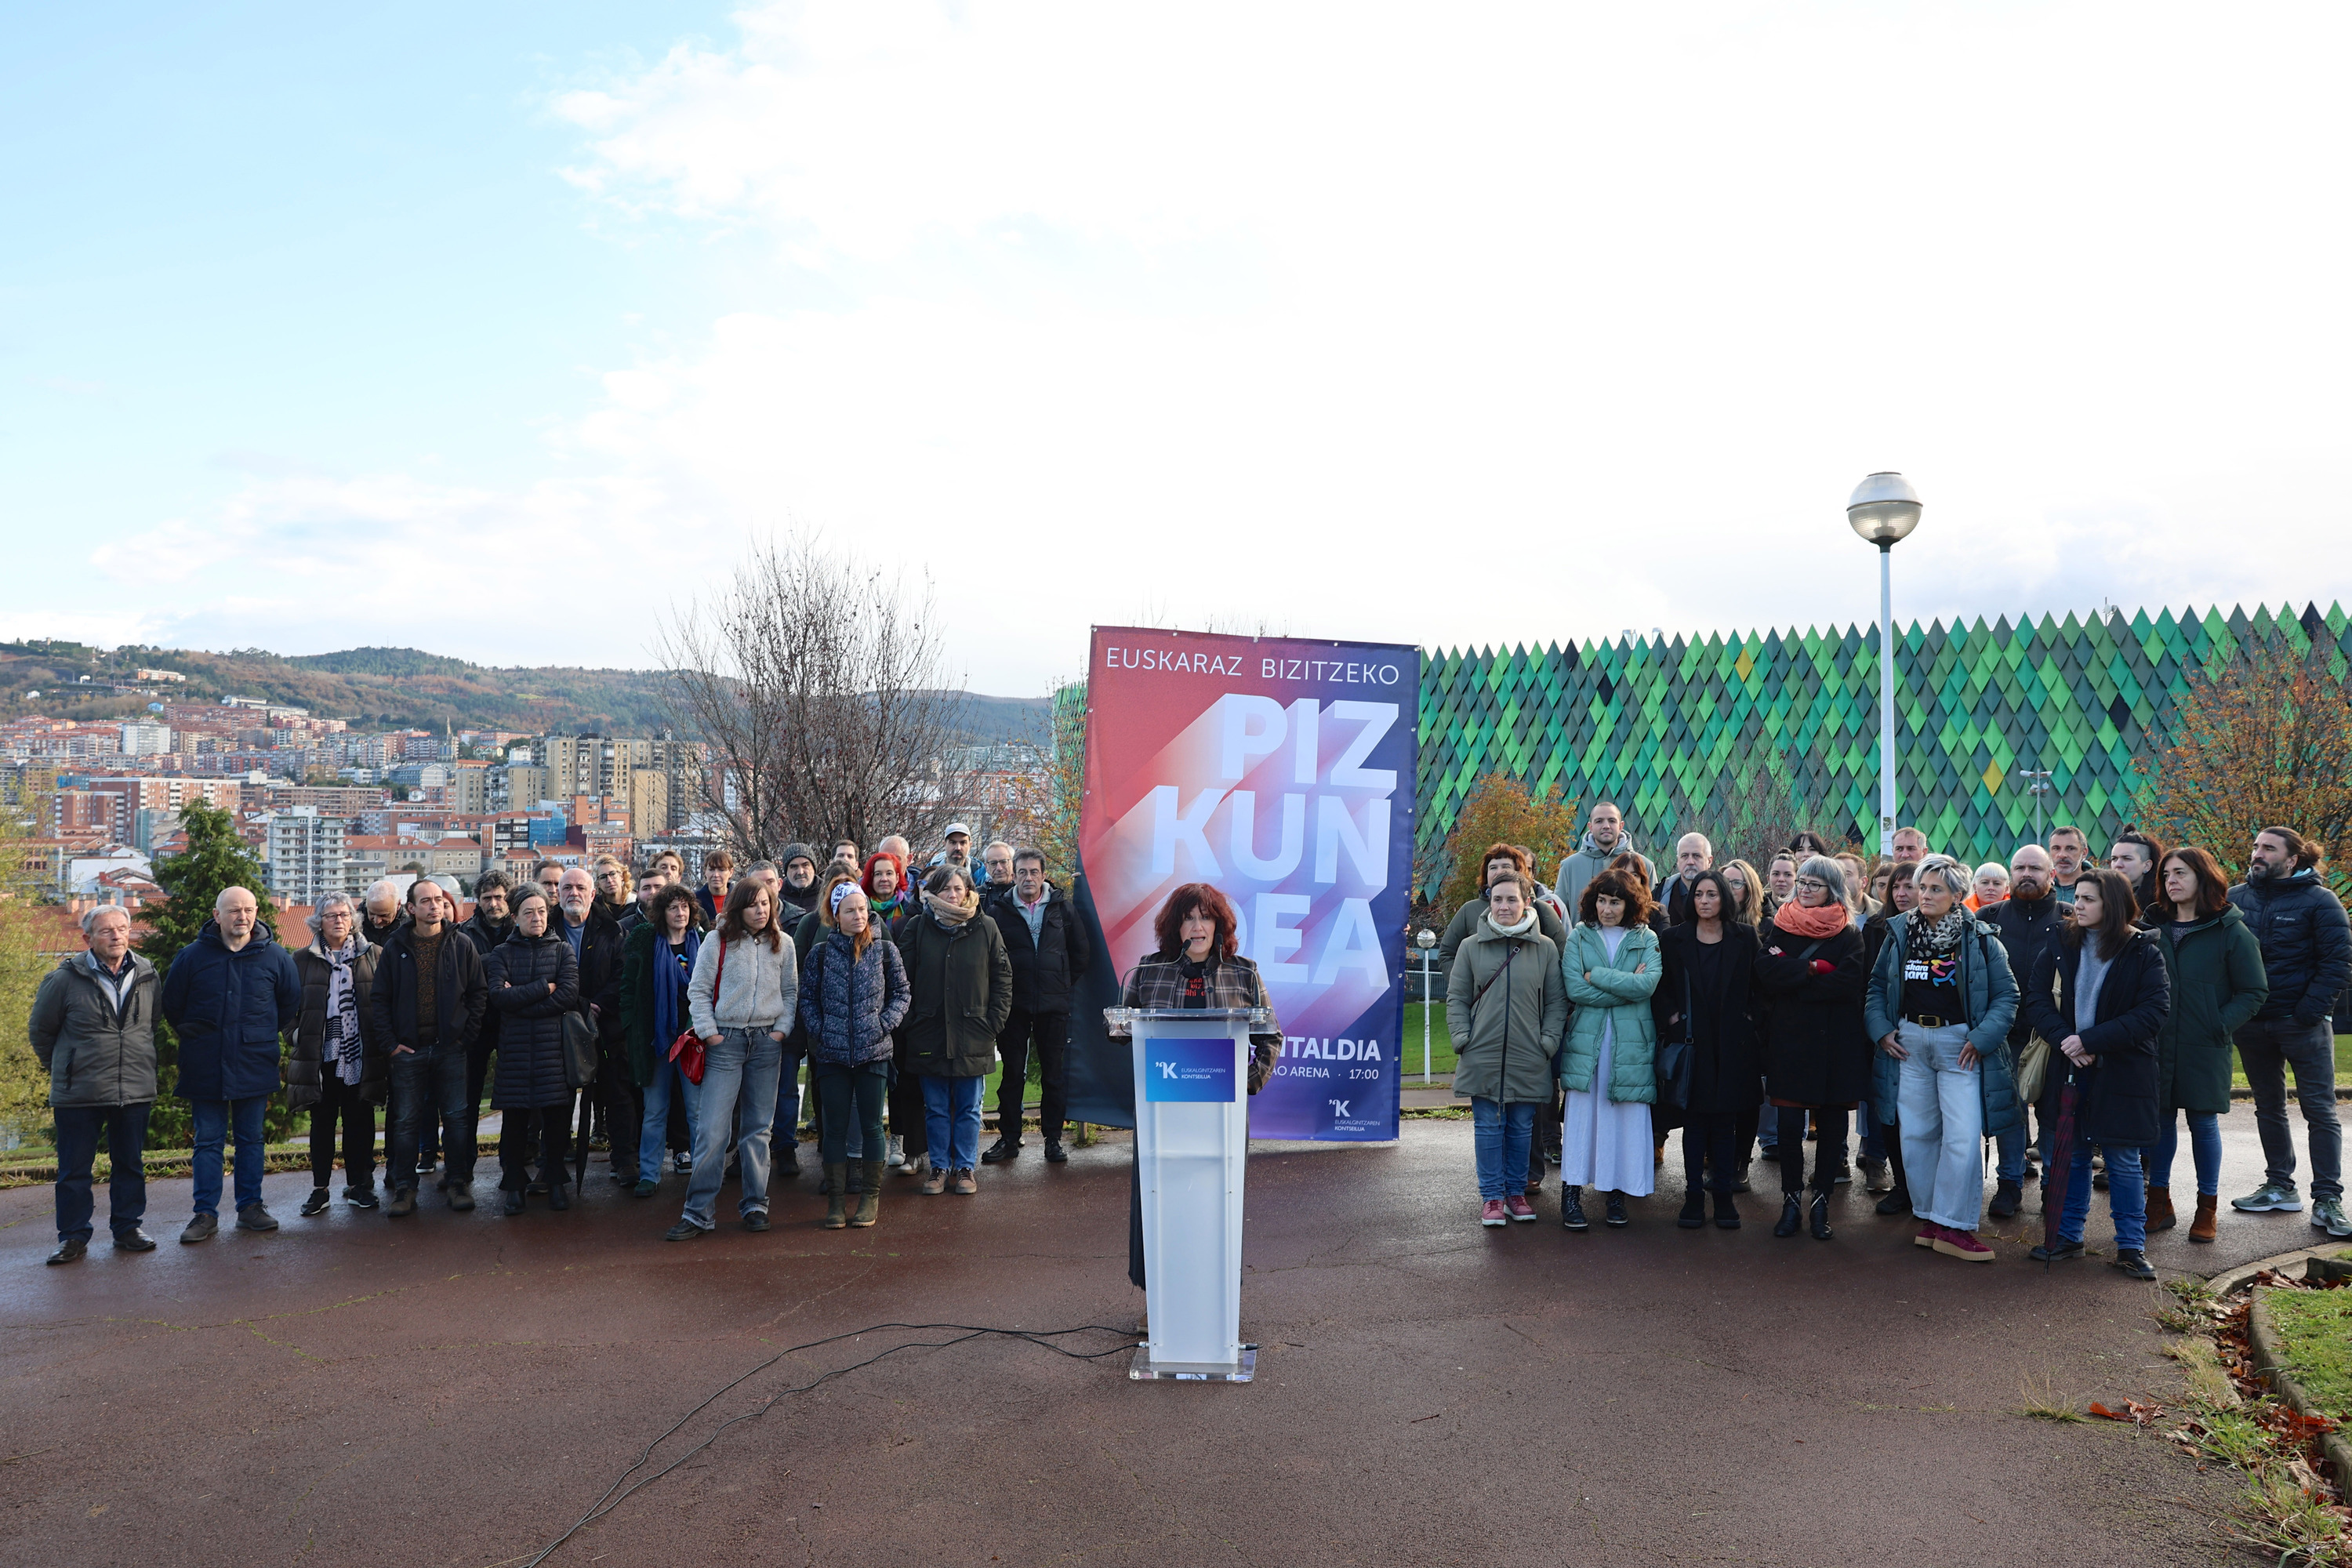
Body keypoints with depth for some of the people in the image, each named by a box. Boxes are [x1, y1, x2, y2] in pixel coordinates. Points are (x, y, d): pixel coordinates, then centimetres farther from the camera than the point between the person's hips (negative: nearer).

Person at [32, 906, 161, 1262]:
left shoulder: (147, 975, 4)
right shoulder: (65, 979, -7)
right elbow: (40, 1029, 6)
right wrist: (60, 1068, 13)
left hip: (136, 1091, 3)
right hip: (78, 1095, -3)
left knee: (131, 1165, 11)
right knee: (74, 1169, 5)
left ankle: (127, 1229, 22)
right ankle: (73, 1237, 16)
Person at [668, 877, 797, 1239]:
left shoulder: (782, 944, 6)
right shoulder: (718, 942, -1)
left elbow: (791, 991, 12)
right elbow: (698, 991, 1)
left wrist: (781, 1029, 1)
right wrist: (709, 1032, -6)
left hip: (767, 1043, 2)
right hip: (725, 1042, -2)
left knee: (758, 1127, 8)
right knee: (713, 1128, -6)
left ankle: (754, 1204, 17)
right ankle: (698, 1212, 1)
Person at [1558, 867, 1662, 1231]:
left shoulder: (1647, 939, 6)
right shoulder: (1579, 937, 5)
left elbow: (1648, 984, -11)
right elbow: (1574, 990, -8)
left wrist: (1596, 976, -10)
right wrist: (1627, 986, -9)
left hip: (1631, 1044, 1)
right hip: (1586, 1041, -1)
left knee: (1627, 1117, 3)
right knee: (1581, 1114, -2)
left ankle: (1617, 1193, 14)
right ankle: (1571, 1194, 4)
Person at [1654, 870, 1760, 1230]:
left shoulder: (1745, 937, 4)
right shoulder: (1675, 940, 3)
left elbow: (1757, 984, 6)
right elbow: (1659, 987, 4)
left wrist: (1749, 1017, -4)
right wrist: (1671, 1017, -8)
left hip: (1733, 1043, 0)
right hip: (1692, 1041, 0)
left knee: (1726, 1119, 4)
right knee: (1695, 1118, 3)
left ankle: (1724, 1194, 13)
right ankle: (1694, 1194, 10)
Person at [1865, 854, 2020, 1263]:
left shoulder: (1979, 939, -2)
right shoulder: (1899, 934, 6)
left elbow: (2006, 995, -1)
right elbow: (1876, 986, 13)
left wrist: (1982, 1038, -11)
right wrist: (1882, 1030, 0)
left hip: (1959, 1044, -3)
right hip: (1909, 1042, 3)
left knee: (1963, 1136, -8)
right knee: (1917, 1133, 7)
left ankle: (1953, 1226, 0)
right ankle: (1928, 1217, 19)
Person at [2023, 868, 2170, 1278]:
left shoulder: (2144, 951, -6)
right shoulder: (2063, 945, 3)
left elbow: (2153, 1013, -13)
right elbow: (2037, 995, 0)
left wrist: (2091, 1040, -18)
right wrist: (2064, 1038, -16)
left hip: (2121, 1071, -3)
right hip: (2069, 1067, 3)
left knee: (2123, 1161, 4)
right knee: (2071, 1155, 11)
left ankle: (2131, 1245, 16)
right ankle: (2068, 1236, 22)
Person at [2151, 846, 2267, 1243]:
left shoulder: (2231, 931, -3)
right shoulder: (2155, 926, 7)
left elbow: (2255, 992, -3)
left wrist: (2221, 1026, -13)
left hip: (2206, 1048, -3)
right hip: (2158, 1044, 3)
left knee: (2203, 1122, 4)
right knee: (2161, 1120, 7)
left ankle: (2207, 1209, 16)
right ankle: (2159, 1203, 17)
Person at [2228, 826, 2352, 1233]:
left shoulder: (2318, 901, -6)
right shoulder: (2235, 898, 5)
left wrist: (2309, 1011, -16)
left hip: (2303, 1024, -4)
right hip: (2252, 1024, 5)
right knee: (2269, 1108, 13)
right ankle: (2280, 1187, 24)